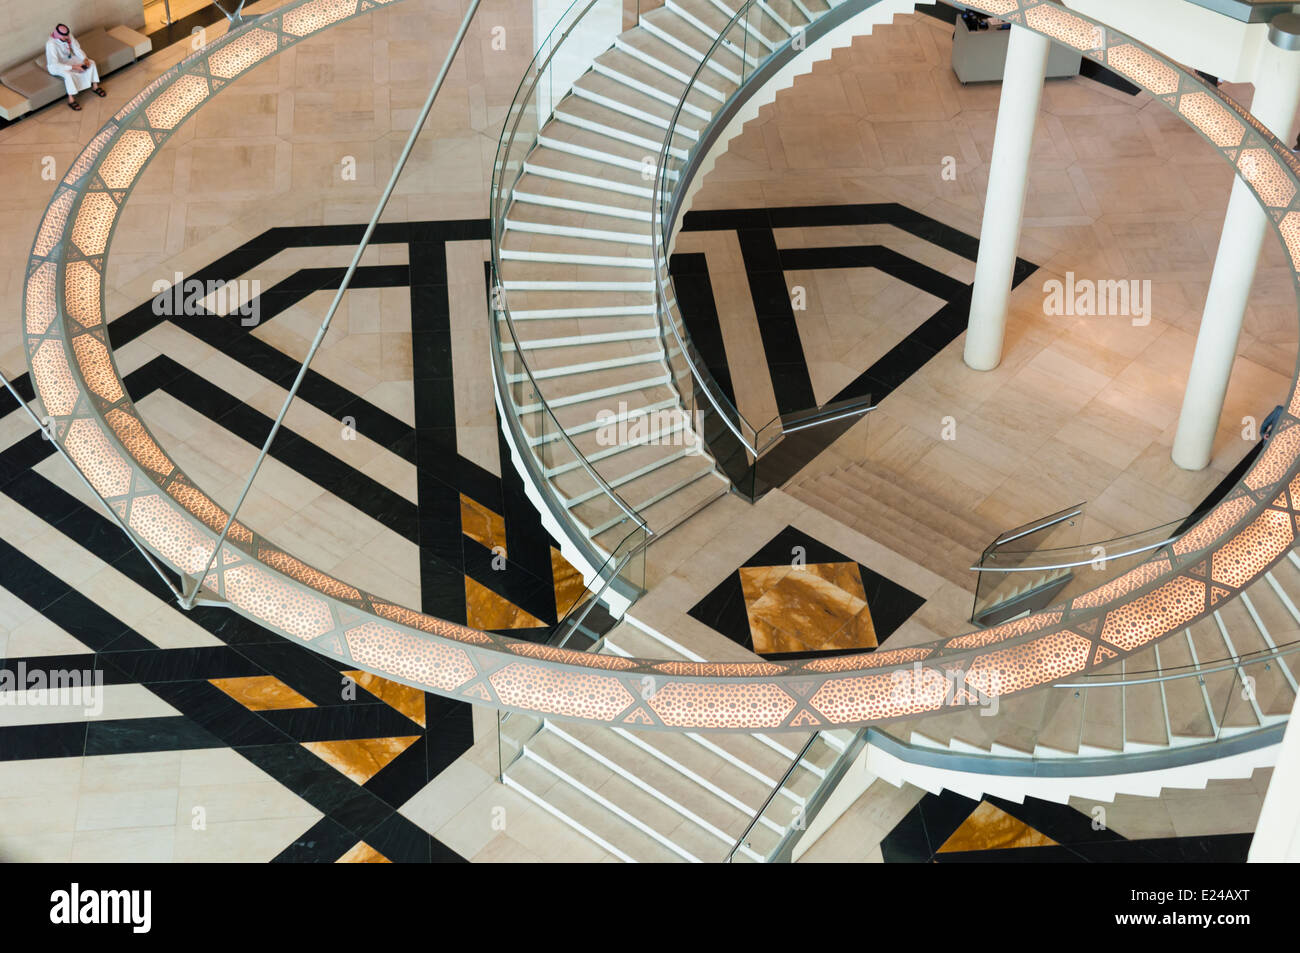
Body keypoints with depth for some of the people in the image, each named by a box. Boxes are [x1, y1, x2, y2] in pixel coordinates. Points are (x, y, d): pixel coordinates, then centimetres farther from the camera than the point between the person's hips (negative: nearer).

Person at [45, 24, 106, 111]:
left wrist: (85, 59, -23)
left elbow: (77, 49, -4)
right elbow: (54, 65, -34)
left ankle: (95, 87, 9)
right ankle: (71, 100, -27)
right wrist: (73, 67, -37)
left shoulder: (68, 35, -17)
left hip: (69, 59, 7)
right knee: (68, 74, -37)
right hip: (56, 66, -7)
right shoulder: (51, 44, -34)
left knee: (91, 63, -7)